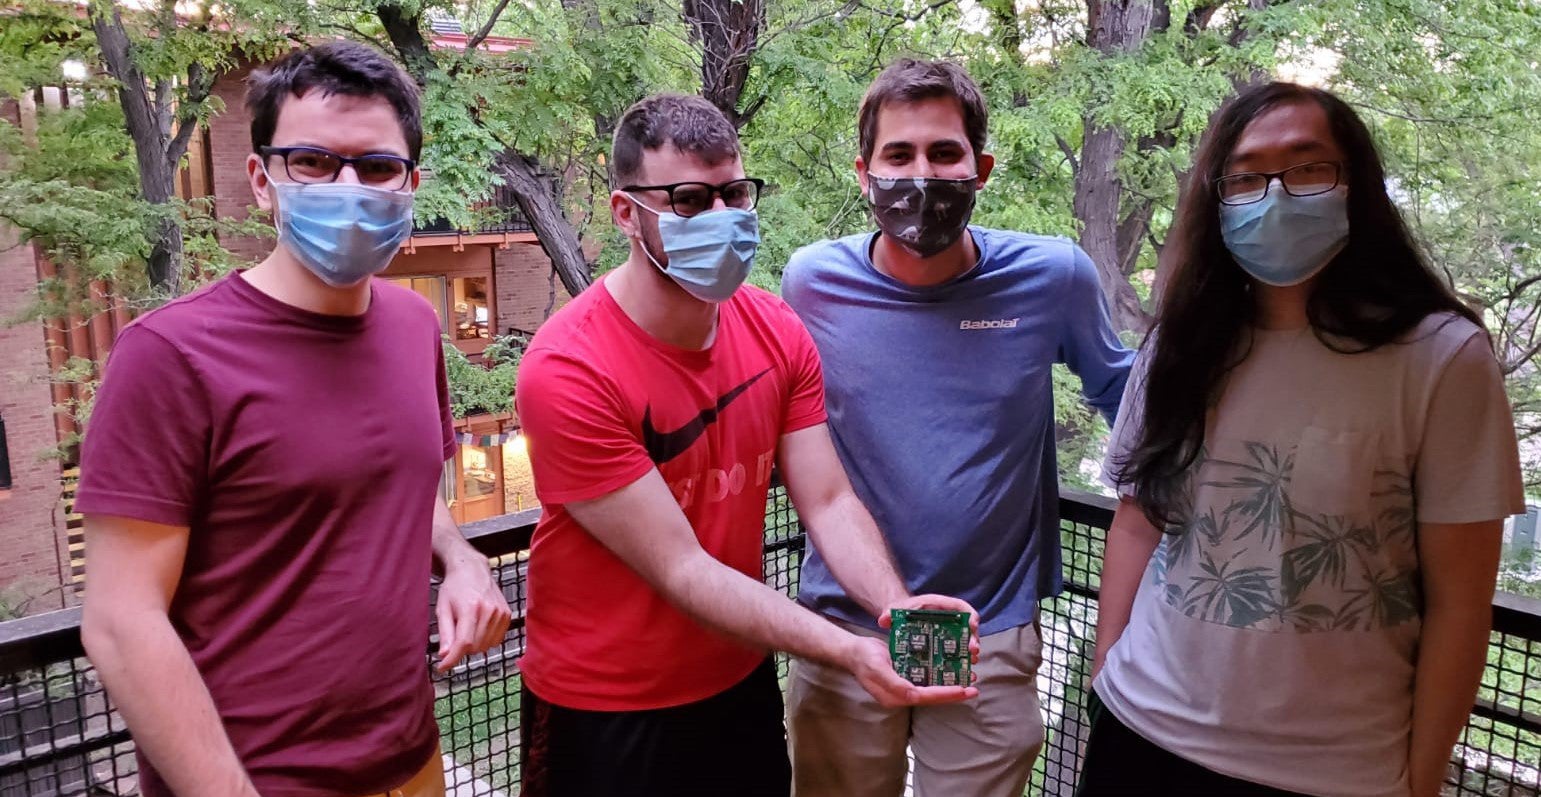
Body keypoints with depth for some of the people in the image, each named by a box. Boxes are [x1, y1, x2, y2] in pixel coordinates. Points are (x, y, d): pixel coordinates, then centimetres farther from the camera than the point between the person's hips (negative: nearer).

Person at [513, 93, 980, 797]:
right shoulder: (567, 371, -25)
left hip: (743, 685, 5)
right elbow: (679, 569, -25)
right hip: (604, 714, -5)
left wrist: (895, 606, -26)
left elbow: (829, 502, -7)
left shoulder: (777, 333, -7)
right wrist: (849, 652, -32)